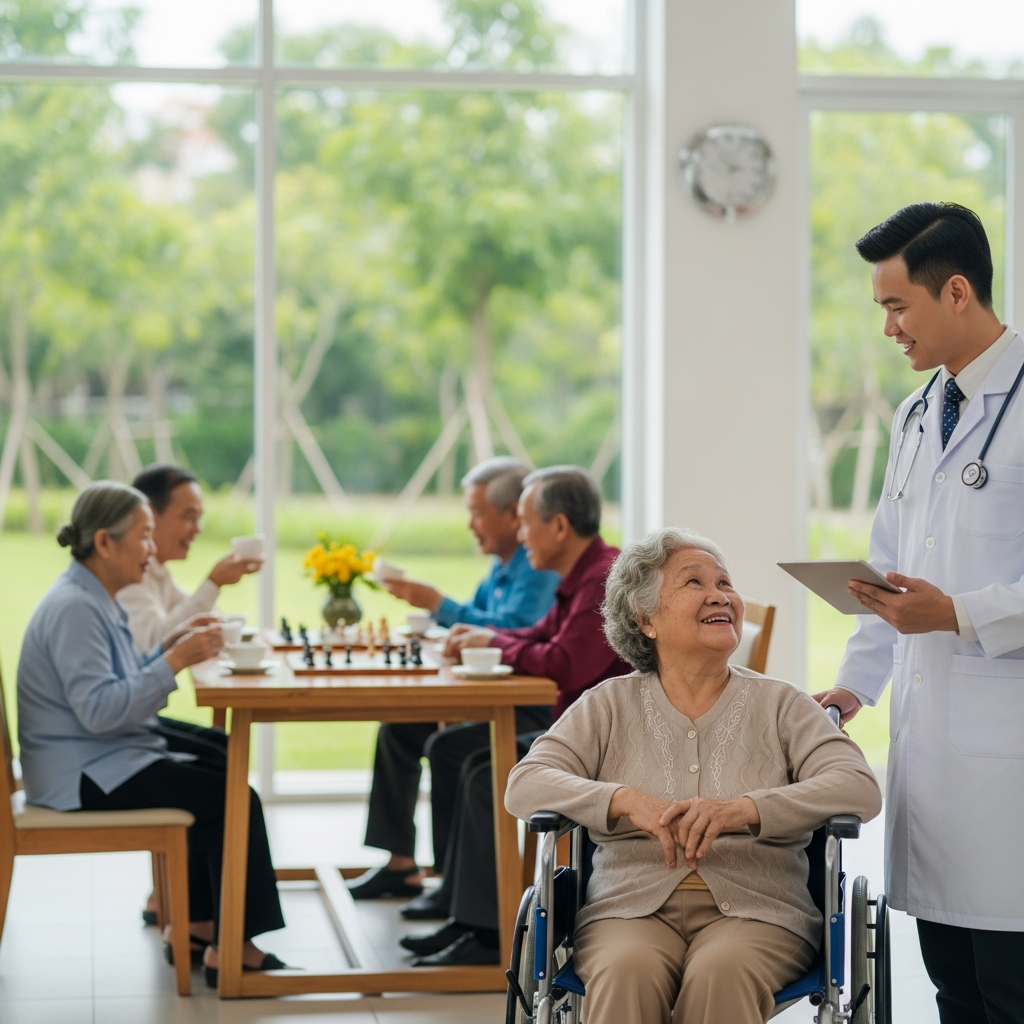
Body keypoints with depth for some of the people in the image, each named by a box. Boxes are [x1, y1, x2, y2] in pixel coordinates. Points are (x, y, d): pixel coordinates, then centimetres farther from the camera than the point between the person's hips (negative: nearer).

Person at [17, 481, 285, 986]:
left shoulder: (95, 599, 13)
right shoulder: (74, 608, -20)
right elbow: (98, 710, -29)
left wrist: (168, 646, 5)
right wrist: (174, 661, -28)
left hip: (102, 760, 11)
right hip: (82, 777, -11)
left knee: (219, 776, 16)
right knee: (235, 799, -16)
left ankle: (197, 925, 16)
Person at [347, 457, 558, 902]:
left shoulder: (541, 567, -17)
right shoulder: (503, 567, 16)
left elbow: (511, 632, -28)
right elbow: (475, 619, 27)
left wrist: (439, 605, -22)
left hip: (534, 712, -11)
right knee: (398, 727, 9)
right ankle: (400, 863, 11)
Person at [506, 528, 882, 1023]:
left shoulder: (780, 704, 12)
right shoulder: (608, 706, 14)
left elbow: (859, 789, -3)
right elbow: (523, 786, 1)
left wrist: (745, 809, -20)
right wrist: (628, 801, -17)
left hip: (753, 908, 0)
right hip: (632, 907, 0)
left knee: (722, 974, -34)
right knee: (627, 974, -34)